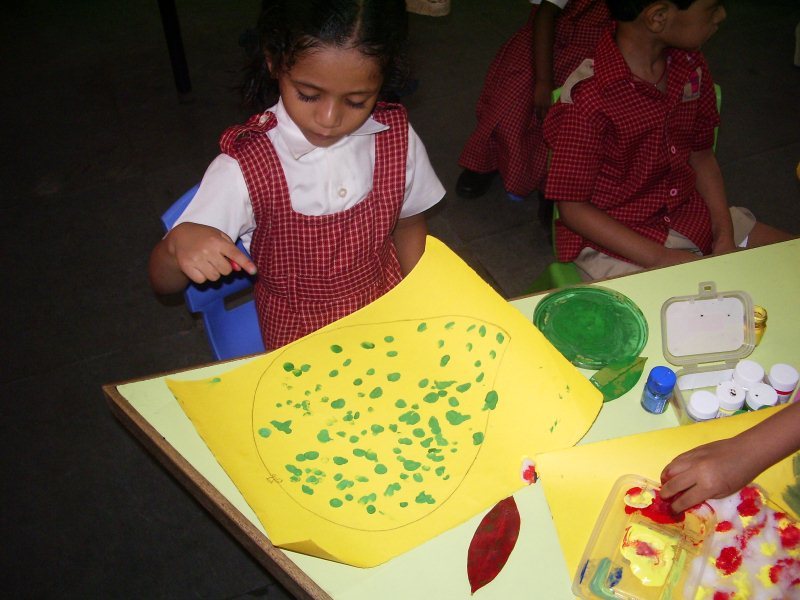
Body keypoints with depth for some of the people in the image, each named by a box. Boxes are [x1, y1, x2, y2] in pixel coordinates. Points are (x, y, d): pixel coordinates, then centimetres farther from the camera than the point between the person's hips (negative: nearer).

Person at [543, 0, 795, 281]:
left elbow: (701, 155, 8)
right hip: (611, 238, -7)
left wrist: (725, 236, -5)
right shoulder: (588, 101, -26)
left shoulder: (689, 64, -2)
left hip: (688, 214, 8)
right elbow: (572, 207, -20)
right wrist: (661, 258, -25)